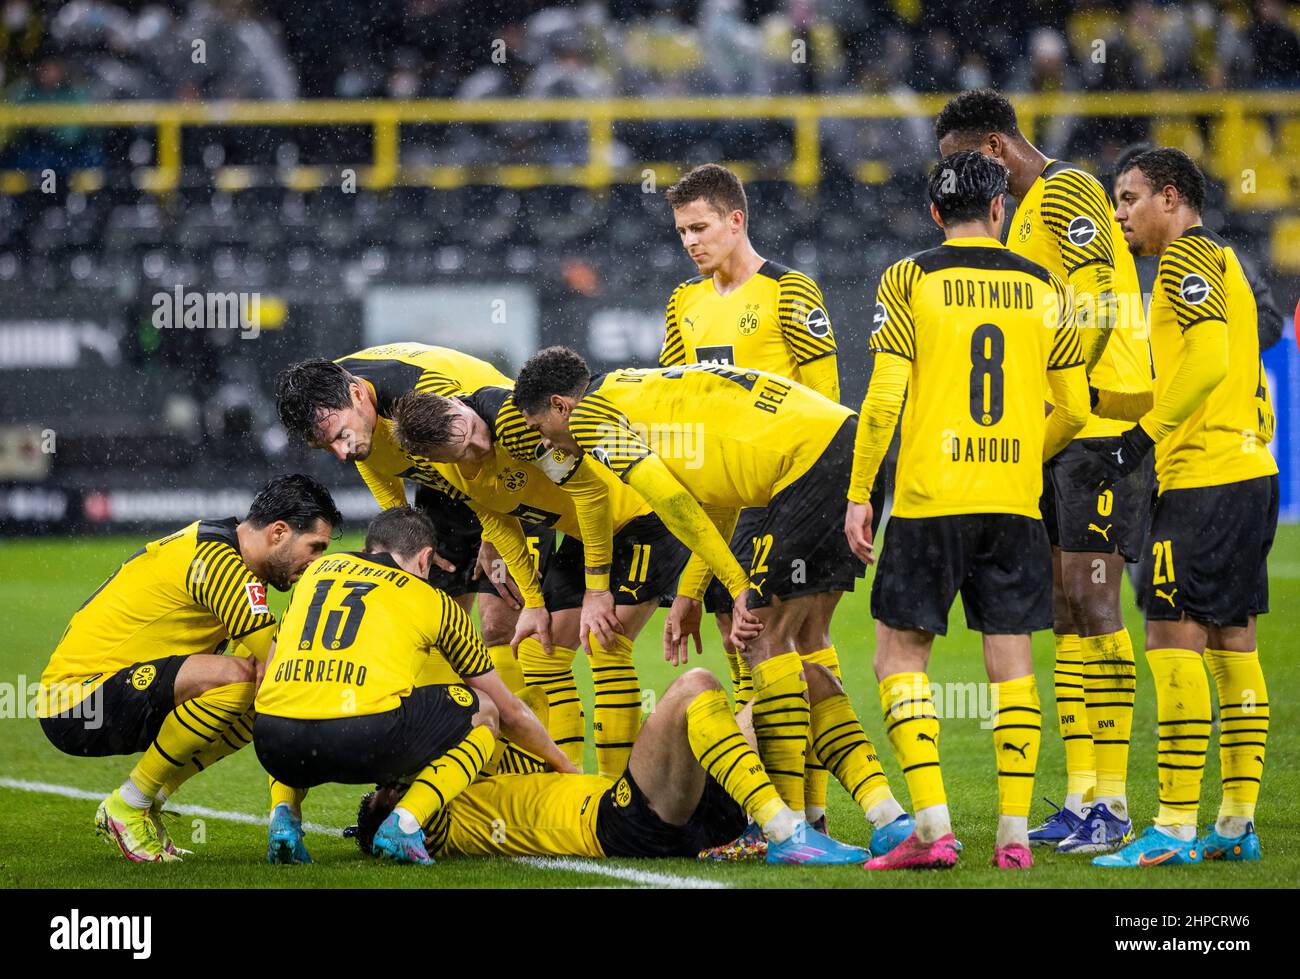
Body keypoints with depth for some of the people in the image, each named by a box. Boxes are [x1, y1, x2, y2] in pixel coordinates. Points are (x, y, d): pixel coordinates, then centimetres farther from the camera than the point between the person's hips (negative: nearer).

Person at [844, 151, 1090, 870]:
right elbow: (1074, 409, 10)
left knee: (900, 654, 4)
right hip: (1016, 501, 3)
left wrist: (859, 494, 0)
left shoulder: (909, 281, -2)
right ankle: (1014, 831, 4)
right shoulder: (1043, 290, 7)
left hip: (930, 497, -3)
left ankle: (932, 826, -8)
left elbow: (883, 398, -8)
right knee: (1011, 659, 8)